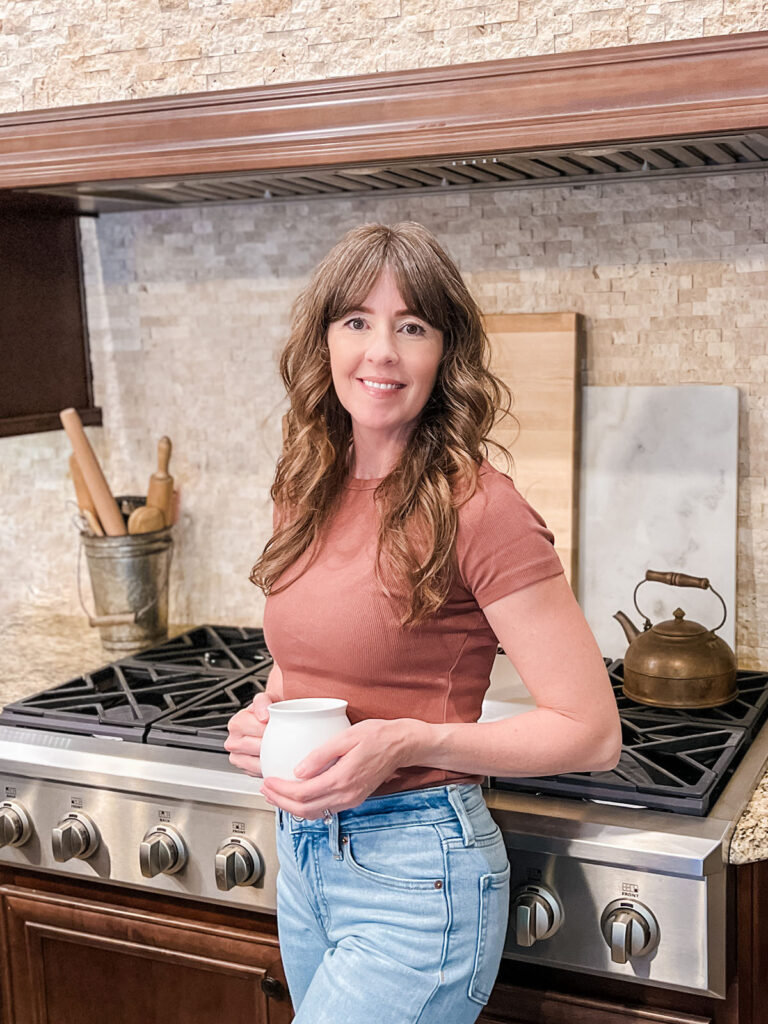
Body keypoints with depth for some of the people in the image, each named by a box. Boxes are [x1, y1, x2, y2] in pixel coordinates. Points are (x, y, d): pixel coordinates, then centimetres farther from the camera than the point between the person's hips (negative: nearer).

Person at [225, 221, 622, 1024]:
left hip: (415, 874, -7)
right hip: (303, 859, 7)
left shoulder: (477, 507, -17)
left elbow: (591, 733, -15)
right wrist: (260, 718, -3)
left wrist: (406, 742, -24)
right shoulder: (307, 493, 3)